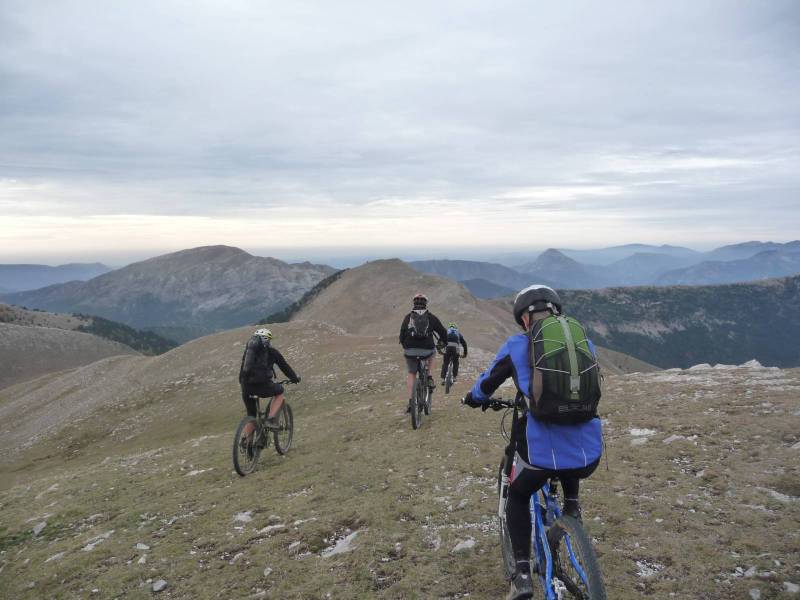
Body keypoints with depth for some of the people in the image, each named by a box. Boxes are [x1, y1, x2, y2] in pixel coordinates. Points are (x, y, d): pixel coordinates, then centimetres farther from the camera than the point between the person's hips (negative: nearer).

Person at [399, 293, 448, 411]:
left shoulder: (408, 317, 9)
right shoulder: (431, 317, 7)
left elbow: (402, 335, 8)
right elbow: (443, 333, 9)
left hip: (410, 351, 1)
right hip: (427, 350, -1)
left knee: (411, 374, 17)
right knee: (431, 355, 35)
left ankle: (410, 401, 8)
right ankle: (429, 378, 19)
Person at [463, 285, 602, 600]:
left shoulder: (516, 346, 2)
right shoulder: (583, 342, 11)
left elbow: (485, 386, 17)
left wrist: (474, 398, 40)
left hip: (543, 453, -3)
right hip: (589, 456, 3)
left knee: (517, 496, 28)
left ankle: (522, 574, 19)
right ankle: (571, 506, 30)